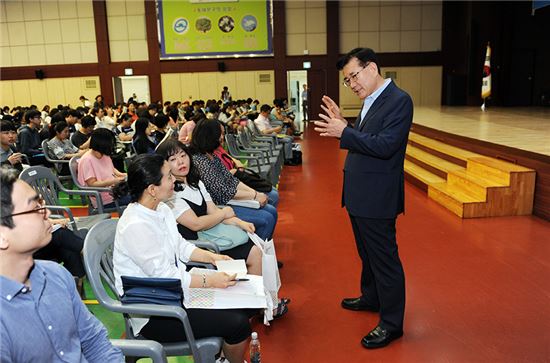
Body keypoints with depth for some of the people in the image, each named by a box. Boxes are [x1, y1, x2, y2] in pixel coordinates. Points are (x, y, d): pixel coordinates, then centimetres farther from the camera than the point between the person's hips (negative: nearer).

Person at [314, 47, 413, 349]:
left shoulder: (398, 100, -16)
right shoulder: (371, 100, 12)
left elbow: (385, 146, -24)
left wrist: (345, 132, -25)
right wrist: (342, 124, 0)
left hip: (377, 198, -9)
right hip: (360, 195, 9)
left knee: (384, 259, 3)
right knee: (368, 253, 24)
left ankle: (391, 323, 18)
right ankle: (371, 298, 45)